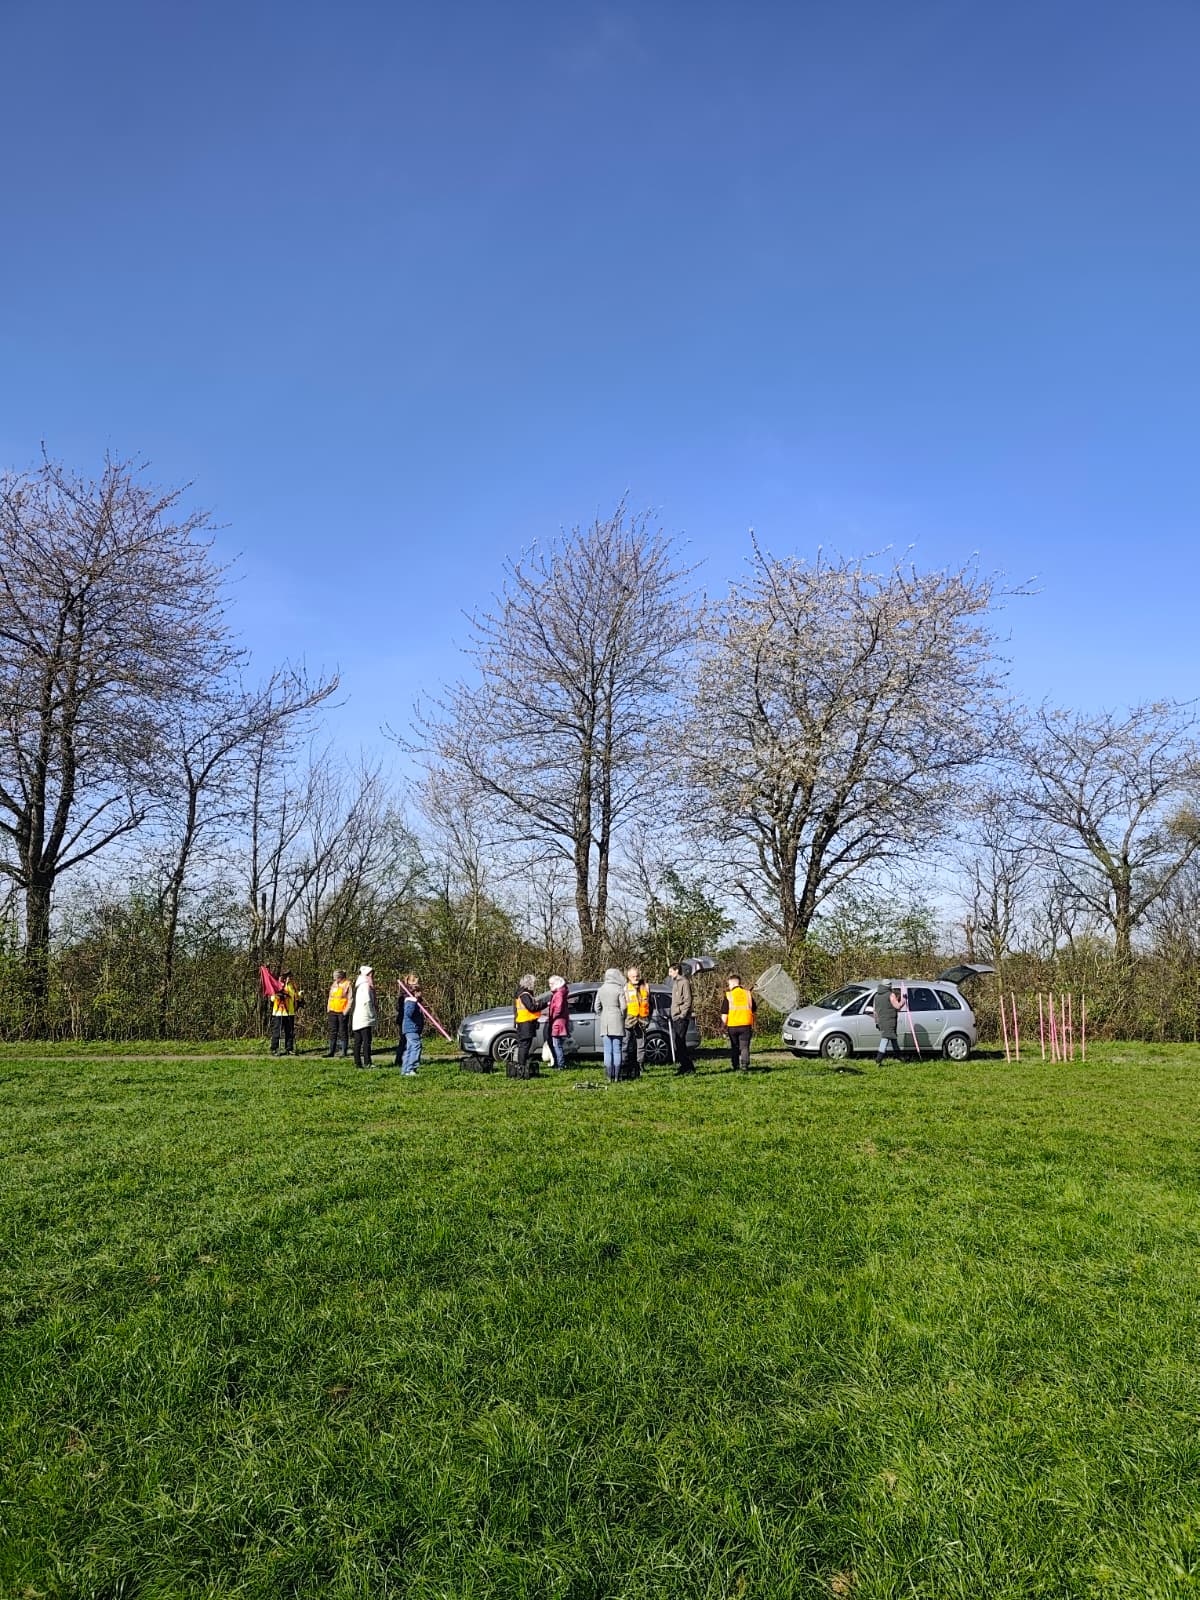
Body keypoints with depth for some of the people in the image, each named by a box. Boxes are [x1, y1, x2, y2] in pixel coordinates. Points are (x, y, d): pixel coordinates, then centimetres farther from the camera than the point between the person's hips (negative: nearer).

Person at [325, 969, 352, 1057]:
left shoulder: (348, 984, -7)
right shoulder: (334, 984, 13)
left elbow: (350, 1000, -9)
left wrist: (345, 1012, -14)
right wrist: (328, 1011, 13)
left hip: (342, 1012, -6)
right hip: (333, 1012, 6)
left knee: (343, 1032, -1)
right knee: (332, 1032, 8)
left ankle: (344, 1051, 5)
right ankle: (331, 1051, 13)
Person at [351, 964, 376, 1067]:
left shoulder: (358, 984, 17)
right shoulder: (365, 985, -11)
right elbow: (367, 1001, -20)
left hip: (356, 1018, 10)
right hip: (364, 1018, -10)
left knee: (358, 1041, 10)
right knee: (367, 1040, -10)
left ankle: (357, 1062, 12)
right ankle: (367, 1062, -13)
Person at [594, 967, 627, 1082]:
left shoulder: (601, 990, 5)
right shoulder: (619, 989, -8)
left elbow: (596, 1007, 6)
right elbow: (623, 1007, -10)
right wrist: (622, 1017, 7)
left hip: (604, 1024, 3)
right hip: (617, 1023, -3)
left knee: (607, 1051, 6)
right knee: (617, 1051, 2)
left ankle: (609, 1077, 7)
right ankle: (617, 1077, 3)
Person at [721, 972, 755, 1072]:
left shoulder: (728, 995, -5)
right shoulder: (748, 994, 5)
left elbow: (724, 1014, -5)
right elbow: (753, 1011, 13)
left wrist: (723, 1026, 4)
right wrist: (753, 1026, 22)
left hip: (732, 1026, -1)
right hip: (746, 1025, 1)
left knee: (734, 1048, 13)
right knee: (745, 1047, 3)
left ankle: (736, 1067, 14)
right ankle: (744, 1066, -10)